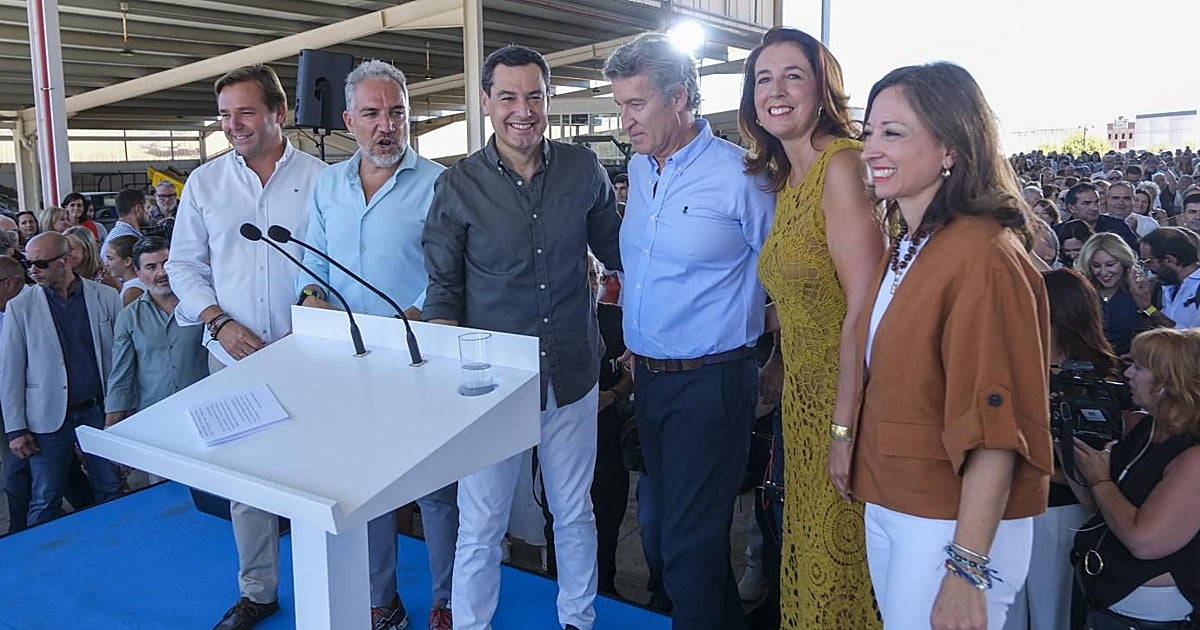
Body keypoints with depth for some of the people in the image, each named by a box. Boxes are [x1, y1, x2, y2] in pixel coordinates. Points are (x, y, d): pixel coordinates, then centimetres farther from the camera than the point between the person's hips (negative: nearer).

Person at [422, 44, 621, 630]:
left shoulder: (583, 169, -1)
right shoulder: (458, 185, -6)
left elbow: (615, 250, 11)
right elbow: (443, 290, -3)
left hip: (572, 373, 3)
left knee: (575, 514, 19)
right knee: (479, 527, 8)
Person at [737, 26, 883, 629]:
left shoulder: (842, 164, -17)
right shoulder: (785, 179, 10)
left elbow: (864, 308, -23)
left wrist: (846, 427, -24)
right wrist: (775, 368, 13)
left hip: (847, 397, -8)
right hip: (801, 398, 8)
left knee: (839, 558, 7)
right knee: (806, 551, 20)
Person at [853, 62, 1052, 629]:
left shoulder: (983, 257, -20)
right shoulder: (904, 247, 8)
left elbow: (994, 431, -22)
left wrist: (966, 570, -21)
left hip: (954, 525, -8)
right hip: (886, 507, 8)